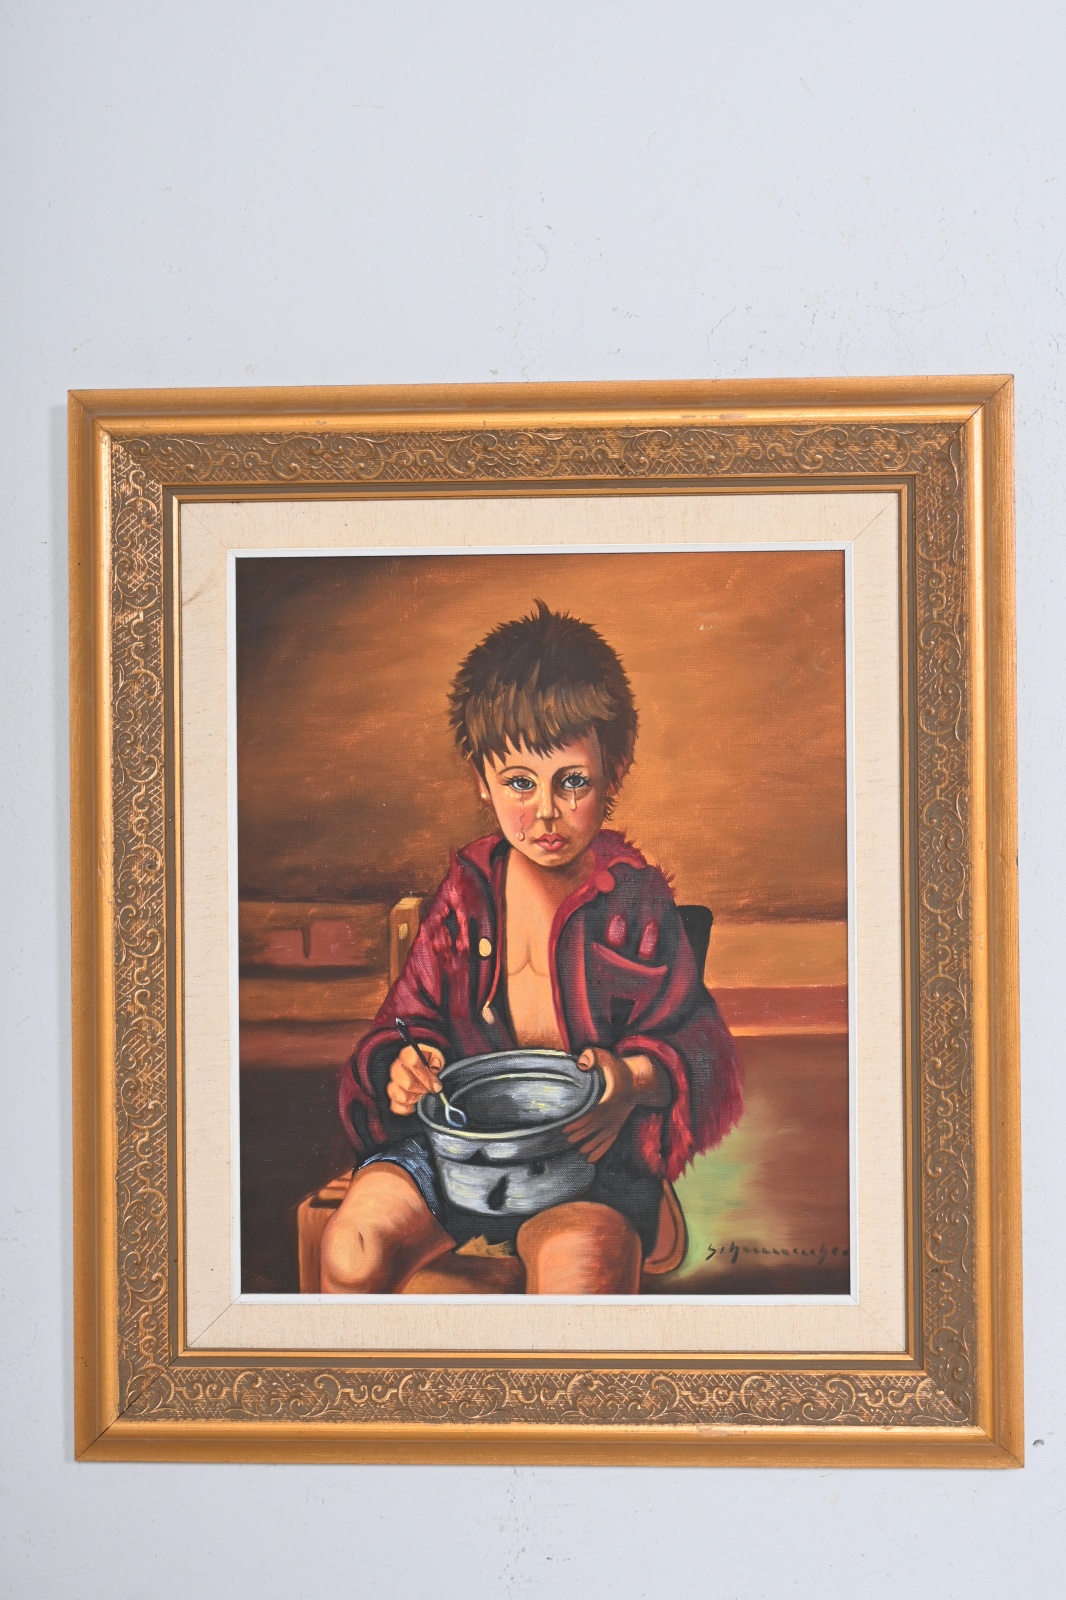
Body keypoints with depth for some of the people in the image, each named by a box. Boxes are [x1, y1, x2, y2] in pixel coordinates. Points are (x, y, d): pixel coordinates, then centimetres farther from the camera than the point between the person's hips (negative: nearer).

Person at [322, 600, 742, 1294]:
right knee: (352, 1247, -22)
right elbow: (413, 1015, 14)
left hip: (591, 1144, -3)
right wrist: (402, 1068, -10)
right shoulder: (470, 887, 7)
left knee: (580, 1259, -36)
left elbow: (694, 1046, -1)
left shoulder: (635, 898, -2)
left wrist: (635, 1078, -24)